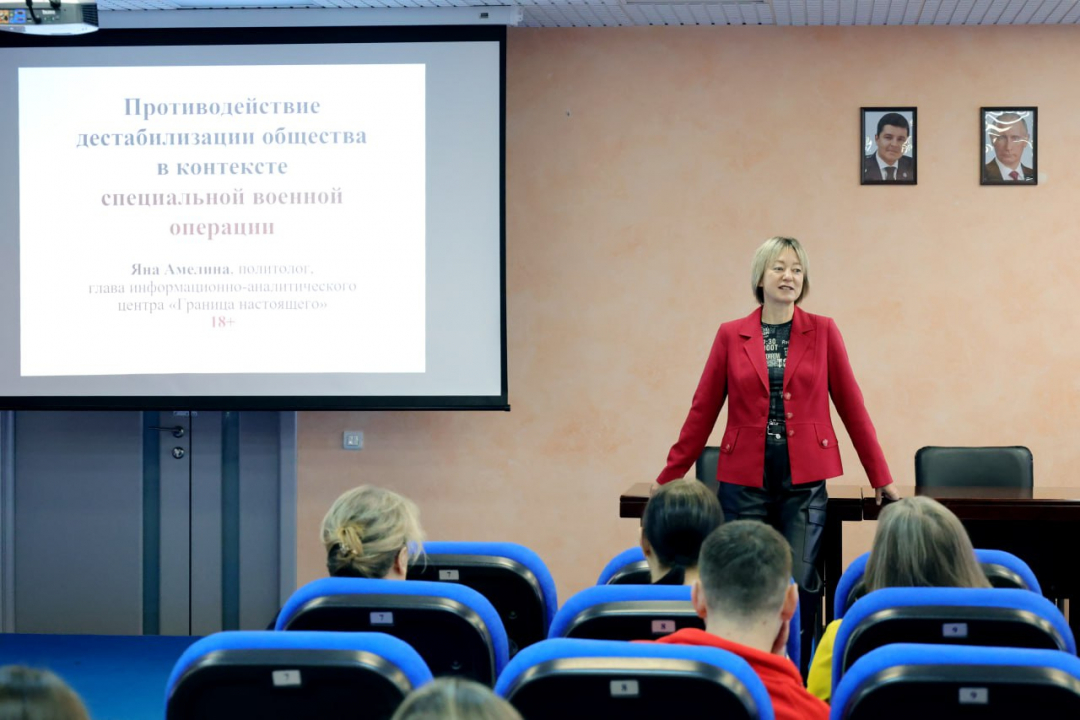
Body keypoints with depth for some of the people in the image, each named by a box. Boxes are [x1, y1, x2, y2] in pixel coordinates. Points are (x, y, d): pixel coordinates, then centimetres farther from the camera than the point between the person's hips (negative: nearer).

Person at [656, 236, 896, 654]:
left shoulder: (822, 332, 5)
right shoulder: (731, 336, 5)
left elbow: (851, 405, 6)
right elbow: (703, 410, 8)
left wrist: (881, 478, 7)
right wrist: (669, 478, 7)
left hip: (804, 482, 0)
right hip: (745, 481, 0)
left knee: (802, 584, -5)